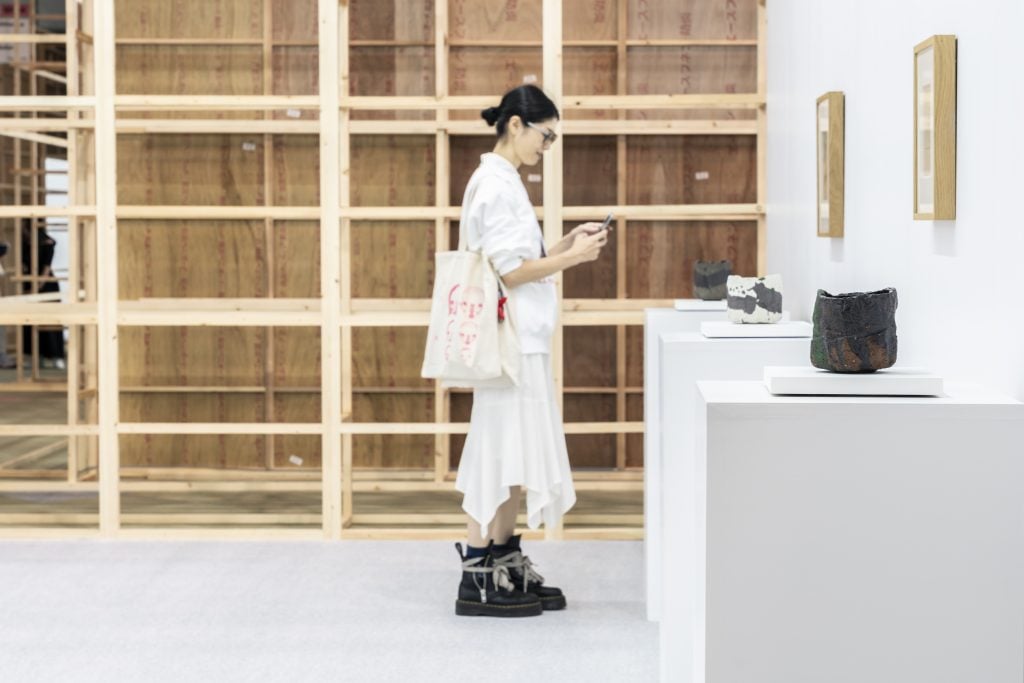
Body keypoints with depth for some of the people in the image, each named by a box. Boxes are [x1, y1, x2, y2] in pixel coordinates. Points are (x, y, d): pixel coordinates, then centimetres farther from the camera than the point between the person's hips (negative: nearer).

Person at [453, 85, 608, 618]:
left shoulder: (502, 180, 16)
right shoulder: (495, 183, -14)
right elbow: (509, 271, -18)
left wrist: (567, 244, 8)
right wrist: (573, 257, -12)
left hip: (521, 339, 10)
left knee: (515, 456, 12)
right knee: (501, 456, -5)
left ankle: (508, 569, 20)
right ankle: (477, 580, 1)